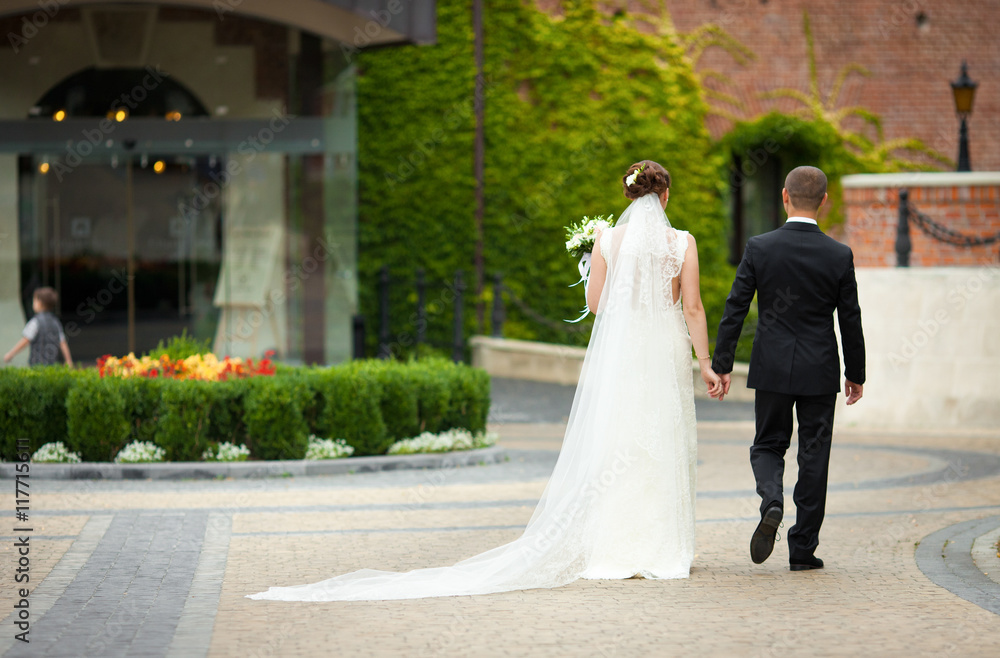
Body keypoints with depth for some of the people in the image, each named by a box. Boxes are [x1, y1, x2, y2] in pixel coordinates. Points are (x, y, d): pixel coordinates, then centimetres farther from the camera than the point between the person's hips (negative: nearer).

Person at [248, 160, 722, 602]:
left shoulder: (608, 240, 0)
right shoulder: (682, 243, -3)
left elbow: (595, 303, 4)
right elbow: (692, 308, -5)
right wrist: (705, 362, 2)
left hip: (615, 353, 1)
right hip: (665, 351, -1)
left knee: (608, 446, 5)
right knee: (660, 449, 4)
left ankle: (610, 548, 2)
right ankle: (656, 550, 4)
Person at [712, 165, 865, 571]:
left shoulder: (758, 248, -7)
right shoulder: (839, 256, -7)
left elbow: (734, 310, -5)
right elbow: (850, 321, -1)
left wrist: (721, 365, 3)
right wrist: (856, 374, 11)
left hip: (771, 369, 0)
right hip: (820, 371, 0)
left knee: (768, 445, 15)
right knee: (813, 456, 8)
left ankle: (771, 501, -15)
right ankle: (803, 549, 10)